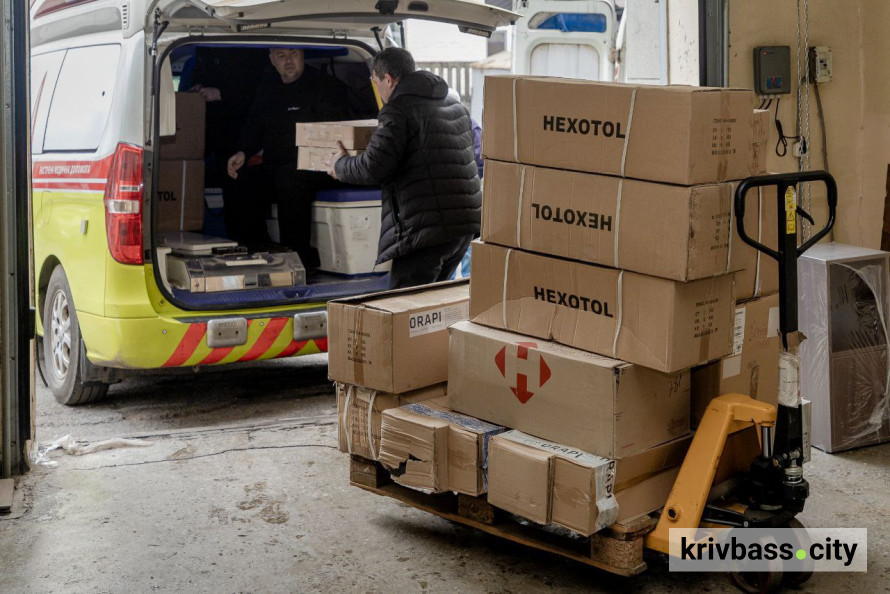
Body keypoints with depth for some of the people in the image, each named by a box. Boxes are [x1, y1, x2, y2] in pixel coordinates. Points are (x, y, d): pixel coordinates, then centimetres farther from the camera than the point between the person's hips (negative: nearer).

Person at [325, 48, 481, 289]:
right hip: (465, 225, 9)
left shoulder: (399, 109, -9)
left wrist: (340, 166, 4)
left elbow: (374, 167, -17)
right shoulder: (456, 106, 19)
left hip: (426, 227, -9)